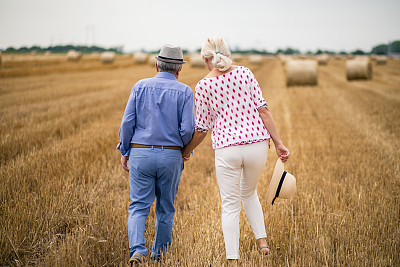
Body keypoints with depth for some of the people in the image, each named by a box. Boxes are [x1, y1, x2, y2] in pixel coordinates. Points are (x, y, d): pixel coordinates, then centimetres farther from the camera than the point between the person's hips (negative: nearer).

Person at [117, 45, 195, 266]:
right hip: (170, 156, 0)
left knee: (138, 206, 3)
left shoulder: (140, 86, 1)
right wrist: (185, 149, 10)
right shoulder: (184, 92, -2)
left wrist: (124, 151, 8)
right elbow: (187, 129, -10)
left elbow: (128, 121, -2)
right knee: (165, 208, 14)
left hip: (141, 154, 0)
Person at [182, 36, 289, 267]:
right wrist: (278, 143, 0)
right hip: (257, 144, 2)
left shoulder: (203, 86, -1)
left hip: (227, 148, -2)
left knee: (230, 206, 8)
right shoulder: (244, 73, 3)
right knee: (249, 193, 27)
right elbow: (262, 109, -2)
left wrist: (187, 150, 20)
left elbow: (202, 128, 3)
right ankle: (262, 239, 13)